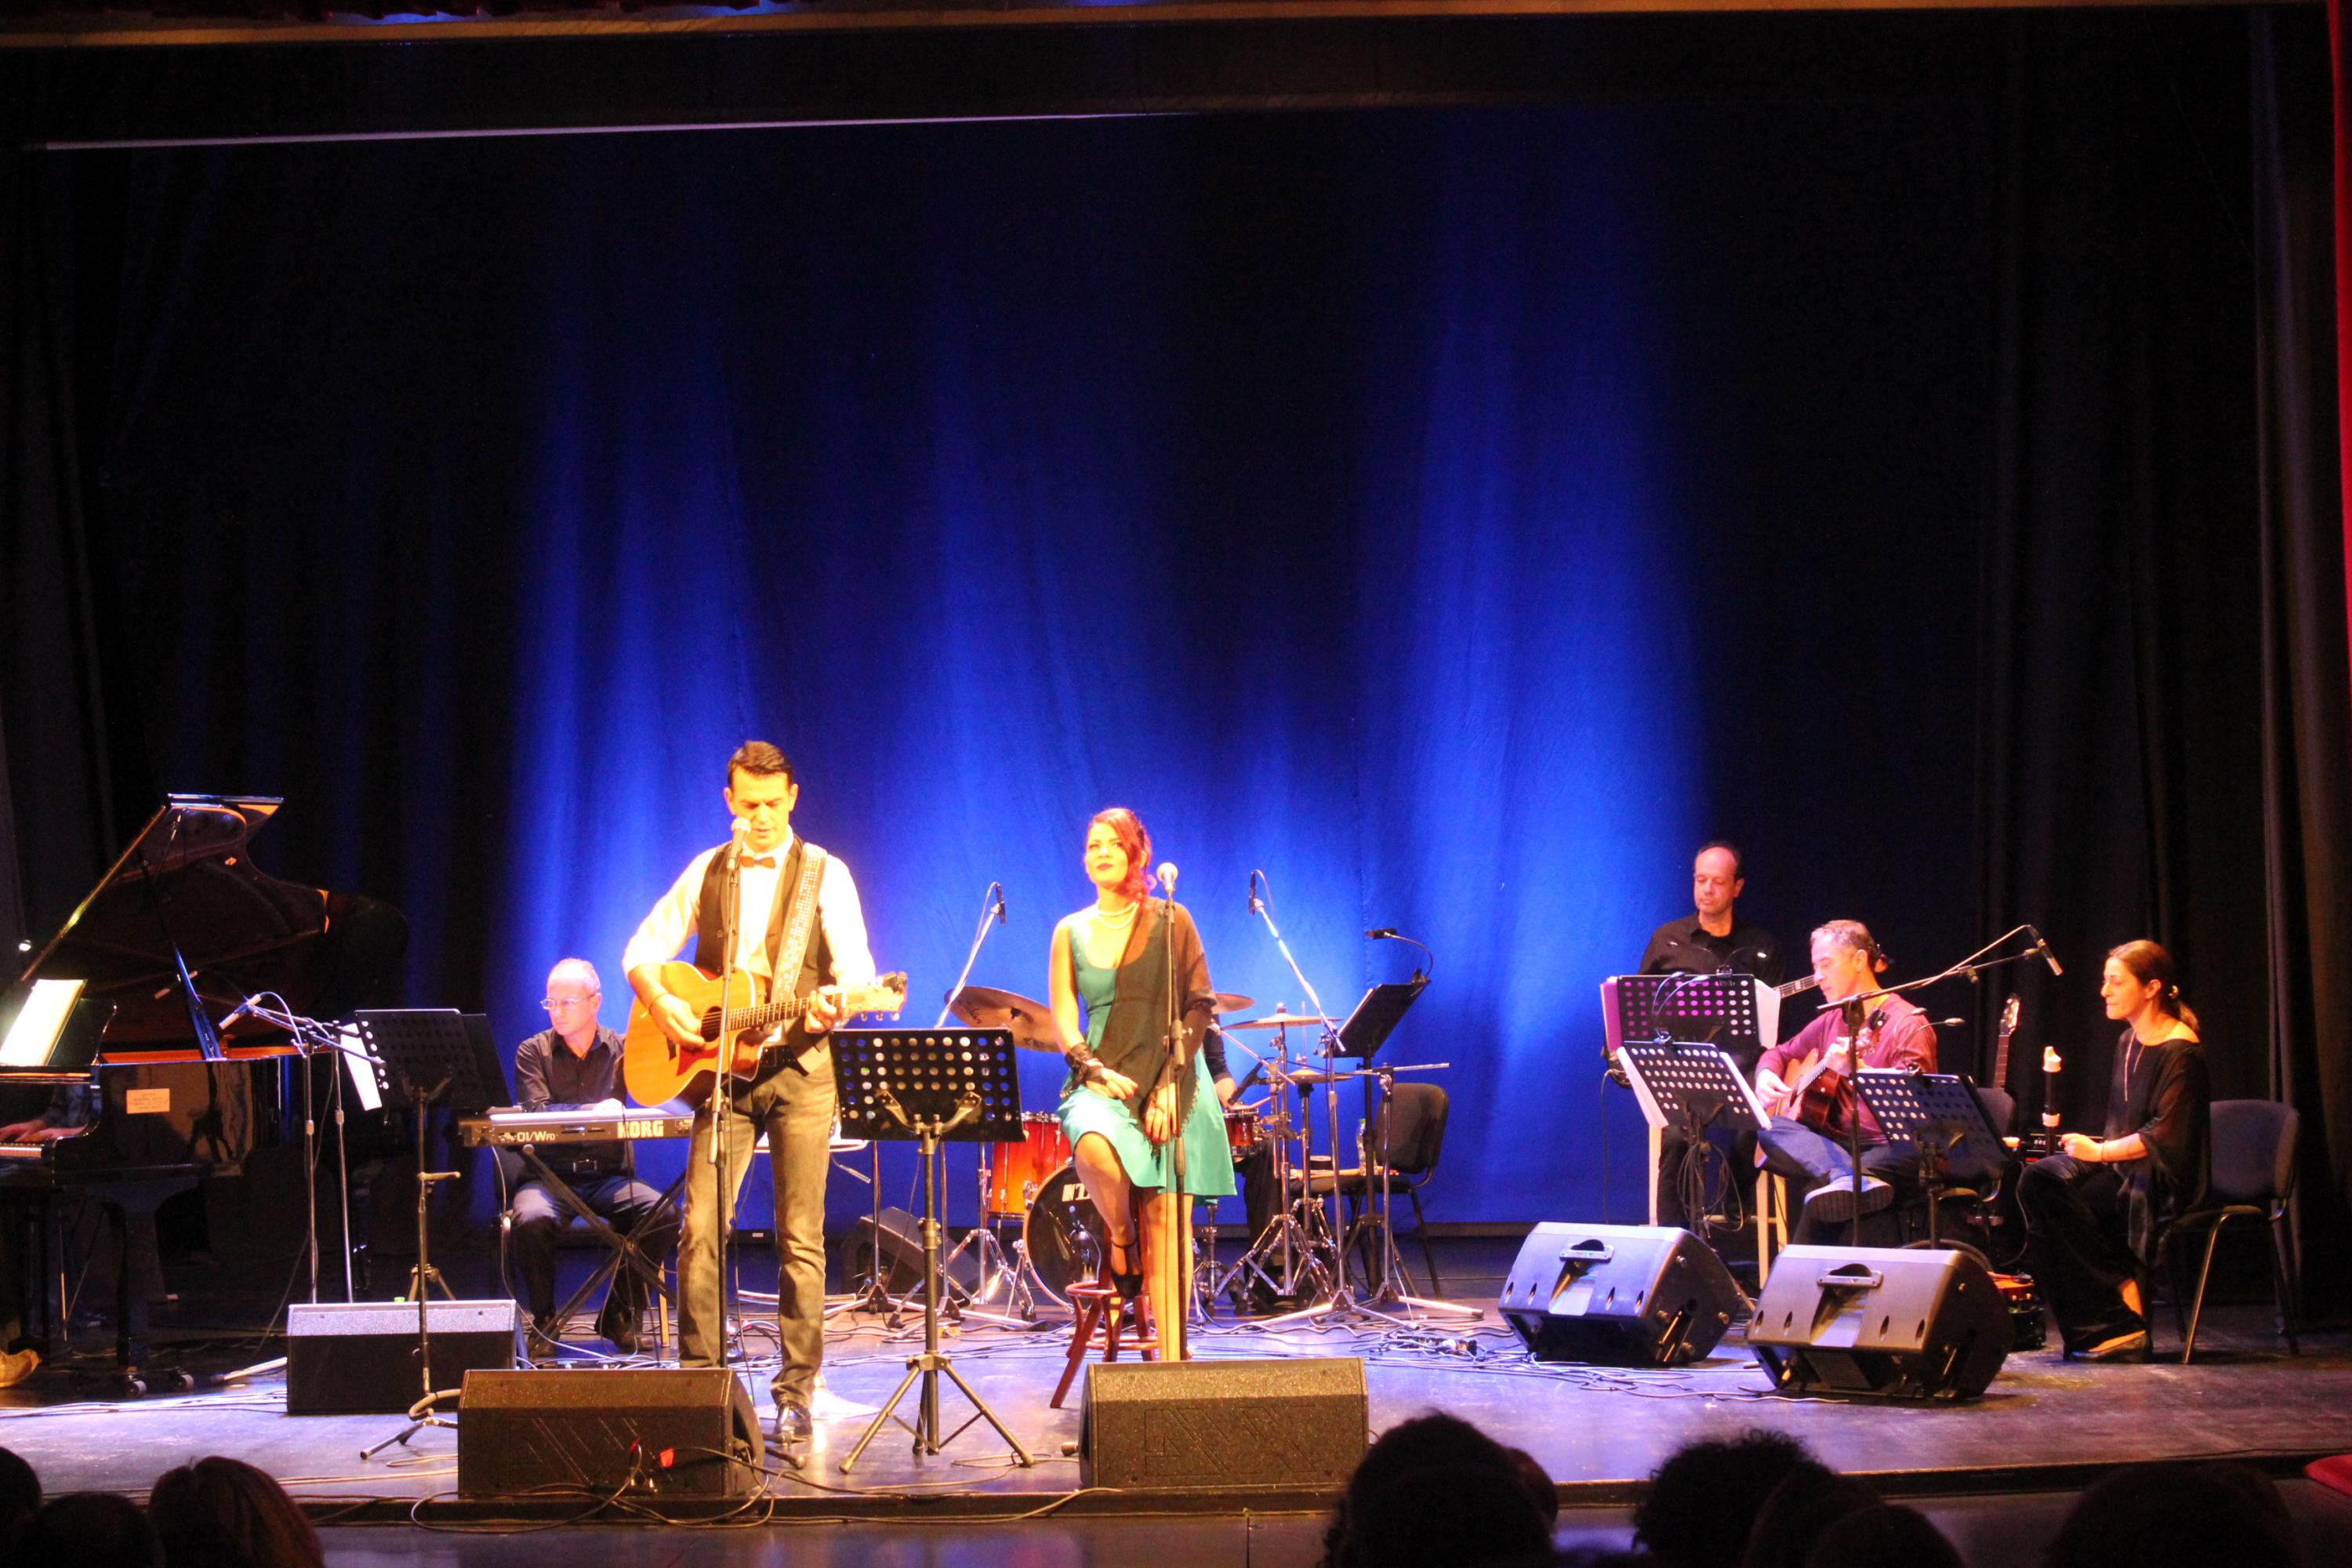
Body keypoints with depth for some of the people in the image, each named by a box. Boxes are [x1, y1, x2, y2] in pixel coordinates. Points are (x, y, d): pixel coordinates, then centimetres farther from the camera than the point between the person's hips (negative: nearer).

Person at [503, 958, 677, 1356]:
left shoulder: (622, 1049, 10)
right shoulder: (533, 1052, 6)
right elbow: (535, 1114, -10)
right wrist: (593, 1111, -24)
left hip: (609, 1175, 1)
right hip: (550, 1174, -1)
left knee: (663, 1215, -26)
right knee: (532, 1218, -34)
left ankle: (621, 1316, -5)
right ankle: (543, 1320, -9)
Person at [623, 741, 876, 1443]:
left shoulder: (825, 875, 1)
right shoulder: (706, 872, 10)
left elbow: (856, 967, -7)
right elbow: (643, 950, 11)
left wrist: (836, 1003, -29)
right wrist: (661, 1002, -8)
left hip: (800, 1067, -3)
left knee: (800, 1237, -3)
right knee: (700, 1228, -5)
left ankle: (795, 1392, 3)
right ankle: (699, 1379, 5)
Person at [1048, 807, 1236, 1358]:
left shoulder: (1170, 921, 7)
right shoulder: (1070, 932, 13)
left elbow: (1199, 1005, 1)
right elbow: (1063, 1022, 8)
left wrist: (1169, 1084, -11)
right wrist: (1097, 1071, -12)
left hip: (1172, 1083, -1)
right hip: (1101, 1079, 1)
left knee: (1168, 1225, -10)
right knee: (1094, 1146, -34)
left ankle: (1172, 1359, -8)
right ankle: (1119, 1238, -3)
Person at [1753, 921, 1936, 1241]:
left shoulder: (1908, 1024, -7)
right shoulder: (1831, 1021, 17)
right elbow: (1781, 1052, 30)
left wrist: (1856, 1070, -35)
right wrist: (1766, 1075, 5)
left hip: (1890, 1150, -7)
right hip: (1837, 1146, 7)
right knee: (1770, 1130, -24)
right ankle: (1849, 1179, -47)